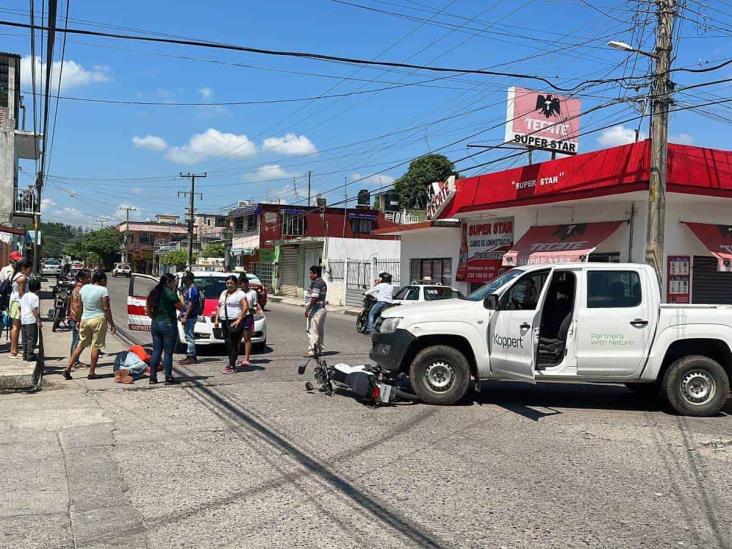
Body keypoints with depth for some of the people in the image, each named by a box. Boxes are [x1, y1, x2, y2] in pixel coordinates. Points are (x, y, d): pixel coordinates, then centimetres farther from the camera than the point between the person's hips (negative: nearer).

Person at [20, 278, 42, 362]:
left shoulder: (24, 296, 15)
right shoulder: (35, 297, -12)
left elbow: (20, 307, 19)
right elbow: (34, 310, -17)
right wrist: (39, 321, -14)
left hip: (23, 320, 9)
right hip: (31, 320, -9)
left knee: (25, 339, 13)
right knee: (32, 338, -4)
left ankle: (25, 355, 17)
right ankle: (30, 356, -5)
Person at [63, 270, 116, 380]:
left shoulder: (84, 288, 6)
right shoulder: (103, 290, -10)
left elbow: (79, 306, 10)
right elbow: (106, 309, -12)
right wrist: (112, 324, -7)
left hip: (85, 319, 5)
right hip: (98, 319, -5)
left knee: (81, 345, 15)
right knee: (96, 346, 2)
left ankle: (68, 368, 10)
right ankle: (91, 373, 5)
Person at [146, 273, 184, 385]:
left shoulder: (154, 292, 9)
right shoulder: (171, 293, -12)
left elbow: (148, 311, 12)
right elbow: (181, 307, -4)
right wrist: (181, 299, 14)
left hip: (155, 324, 7)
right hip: (168, 325, -7)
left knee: (156, 351, 12)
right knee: (168, 352, -1)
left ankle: (152, 378, 13)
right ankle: (168, 378, 3)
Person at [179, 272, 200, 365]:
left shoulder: (193, 289, -15)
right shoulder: (187, 288, 17)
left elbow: (191, 304, -21)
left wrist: (185, 316, -23)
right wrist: (182, 315, 19)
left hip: (190, 317, -10)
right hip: (186, 316, 10)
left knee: (190, 337, -7)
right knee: (188, 337, 13)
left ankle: (191, 357, -4)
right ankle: (190, 356, 18)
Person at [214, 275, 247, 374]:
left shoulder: (240, 294, -5)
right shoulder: (223, 293, 19)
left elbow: (246, 307, -14)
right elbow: (219, 306, 21)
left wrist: (238, 320, -19)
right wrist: (216, 319, 11)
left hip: (235, 322, -7)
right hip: (225, 322, 7)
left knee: (233, 343, -10)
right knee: (228, 343, 8)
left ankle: (232, 366, -11)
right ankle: (231, 363, 16)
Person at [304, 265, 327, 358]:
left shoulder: (316, 284, -16)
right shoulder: (323, 283, 15)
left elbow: (314, 298, -22)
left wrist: (307, 309, -17)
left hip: (316, 310, -10)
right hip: (322, 309, 10)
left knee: (312, 331, -9)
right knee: (320, 331, 13)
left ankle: (312, 350, -12)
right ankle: (319, 350, 19)